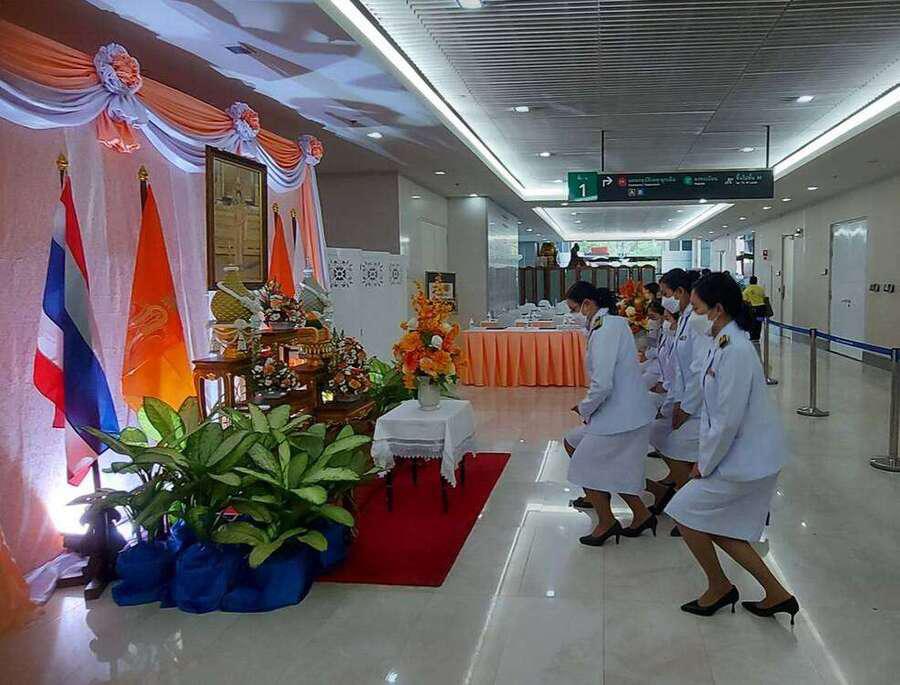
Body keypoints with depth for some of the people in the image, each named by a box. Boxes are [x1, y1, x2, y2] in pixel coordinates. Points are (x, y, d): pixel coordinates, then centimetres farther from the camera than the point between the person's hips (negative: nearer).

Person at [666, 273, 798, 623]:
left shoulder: (735, 351, -24)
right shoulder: (722, 344, 6)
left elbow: (728, 420, -24)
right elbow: (713, 409, 11)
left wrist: (705, 465, -12)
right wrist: (706, 458, 9)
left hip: (746, 460, -9)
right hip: (748, 456, 9)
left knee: (684, 512, 4)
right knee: (721, 530, 15)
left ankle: (719, 587, 23)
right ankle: (776, 594, 26)